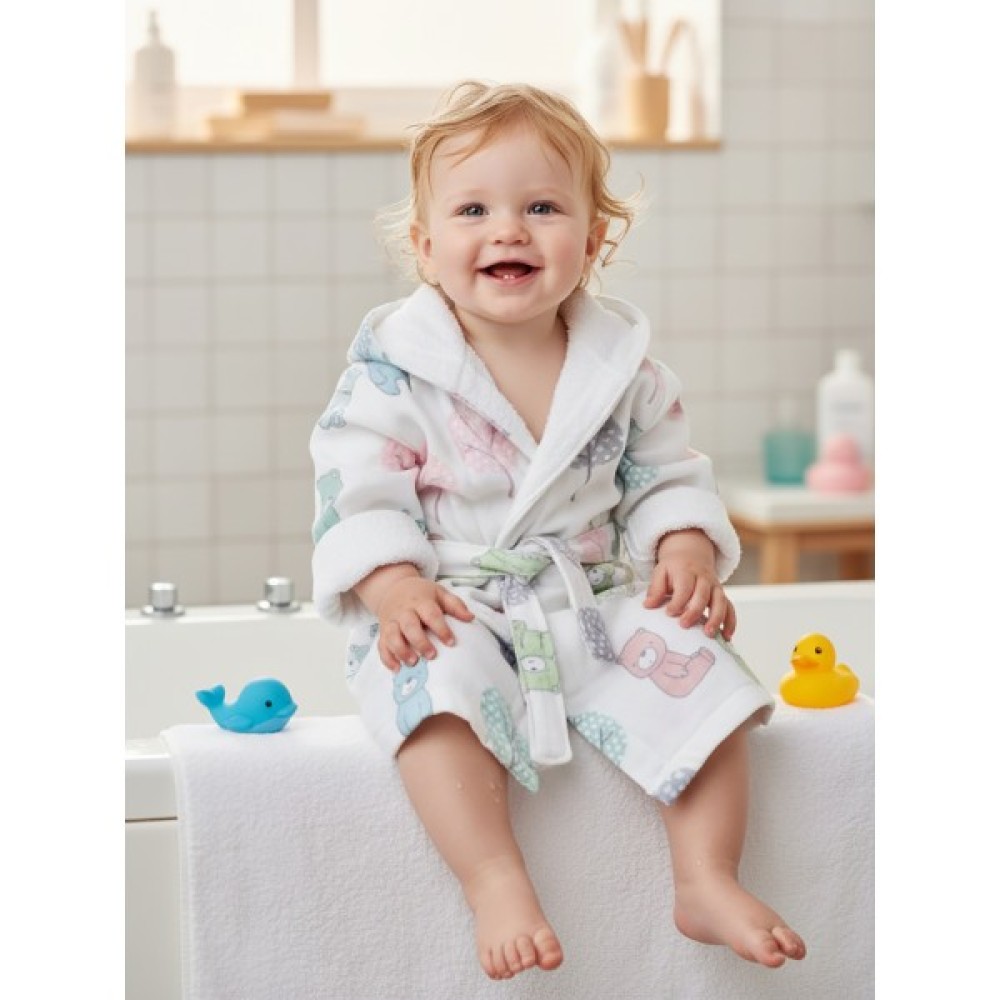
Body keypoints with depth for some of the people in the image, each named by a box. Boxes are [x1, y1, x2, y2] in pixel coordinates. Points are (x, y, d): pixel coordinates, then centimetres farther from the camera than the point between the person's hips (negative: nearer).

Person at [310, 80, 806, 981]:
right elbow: (357, 490, -9)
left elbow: (667, 476, 11)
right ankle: (496, 883, -33)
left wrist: (686, 553, -8)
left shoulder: (623, 365, 4)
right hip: (450, 611, -3)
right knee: (441, 681, -35)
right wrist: (392, 586, -24)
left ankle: (708, 880, -11)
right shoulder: (393, 367, -7)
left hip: (597, 604, 3)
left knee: (696, 661, -18)